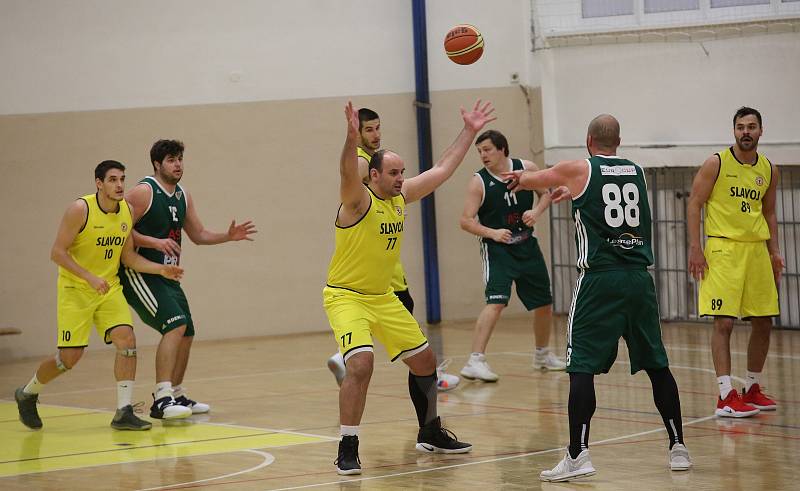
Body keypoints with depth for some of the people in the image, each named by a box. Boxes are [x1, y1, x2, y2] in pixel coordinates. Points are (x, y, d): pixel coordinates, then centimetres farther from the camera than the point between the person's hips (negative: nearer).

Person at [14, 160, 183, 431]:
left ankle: (124, 413, -11)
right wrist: (90, 278, -27)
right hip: (75, 289, -5)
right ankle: (27, 393, 23)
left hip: (110, 288, 5)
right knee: (70, 356, -6)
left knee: (127, 340, -15)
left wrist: (161, 269, -5)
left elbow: (128, 256, 9)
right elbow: (57, 252, -18)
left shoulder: (127, 211, 0)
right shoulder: (80, 209, -18)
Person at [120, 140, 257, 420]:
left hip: (166, 276, 9)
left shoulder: (183, 197, 12)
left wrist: (228, 236, 3)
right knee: (176, 324, -24)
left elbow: (198, 235, 19)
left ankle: (176, 395, 30)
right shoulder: (144, 192, -13)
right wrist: (156, 242, -27)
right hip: (140, 273, -9)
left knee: (186, 334, 13)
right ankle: (162, 398, -27)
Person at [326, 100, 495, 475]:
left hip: (383, 297, 8)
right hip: (346, 296, -8)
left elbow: (441, 170, 12)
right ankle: (347, 450, -17)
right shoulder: (357, 200, -18)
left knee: (424, 360, 14)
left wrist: (469, 132, 12)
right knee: (361, 364, -27)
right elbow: (348, 174, -41)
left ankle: (431, 434, 34)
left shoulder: (401, 196, 3)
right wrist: (352, 138, -59)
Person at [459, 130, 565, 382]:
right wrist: (492, 233, -30)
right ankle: (475, 361, -26)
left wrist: (536, 211, -11)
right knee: (496, 302, -23)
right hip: (497, 248, -5)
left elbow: (546, 194, 10)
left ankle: (542, 355, 38)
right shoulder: (478, 182, -12)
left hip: (527, 246, 5)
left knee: (544, 303, 15)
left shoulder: (527, 168, -3)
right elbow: (466, 221, -14)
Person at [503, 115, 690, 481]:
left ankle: (578, 455, -12)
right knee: (656, 364, 14)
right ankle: (678, 448, 19)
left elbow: (530, 179, 20)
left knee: (582, 367, -4)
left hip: (599, 278, -4)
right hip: (639, 276, 4)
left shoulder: (578, 170, 1)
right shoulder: (637, 171, 13)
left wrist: (517, 179, 46)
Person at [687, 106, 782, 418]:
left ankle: (752, 390, 24)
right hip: (723, 249, -6)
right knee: (723, 322, -12)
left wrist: (774, 252, 10)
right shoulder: (716, 164, -5)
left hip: (757, 249, 6)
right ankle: (726, 397, -12)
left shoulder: (769, 170, 11)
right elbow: (694, 204, -5)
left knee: (763, 323, 8)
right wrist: (695, 248, -13)